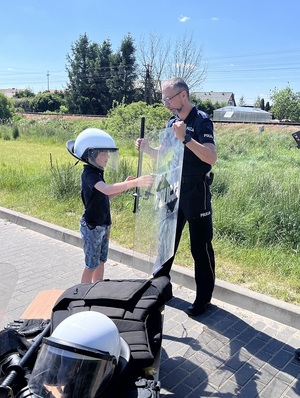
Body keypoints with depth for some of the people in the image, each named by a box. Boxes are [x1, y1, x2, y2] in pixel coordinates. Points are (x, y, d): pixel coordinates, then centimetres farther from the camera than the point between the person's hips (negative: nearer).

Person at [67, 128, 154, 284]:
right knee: (91, 265, 3)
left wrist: (124, 186, 1)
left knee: (101, 261, 17)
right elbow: (107, 189, -39)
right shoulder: (89, 173, -21)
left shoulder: (97, 172, 8)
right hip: (92, 227, -9)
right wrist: (135, 182, -46)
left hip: (102, 225, 9)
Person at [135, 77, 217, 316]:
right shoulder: (172, 121, 9)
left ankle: (204, 298, 18)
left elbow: (212, 158, -25)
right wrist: (146, 148, -5)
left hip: (196, 191, -7)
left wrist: (186, 138, -34)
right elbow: (162, 154, 15)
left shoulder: (201, 121, -14)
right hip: (174, 189, 7)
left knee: (200, 246, 3)